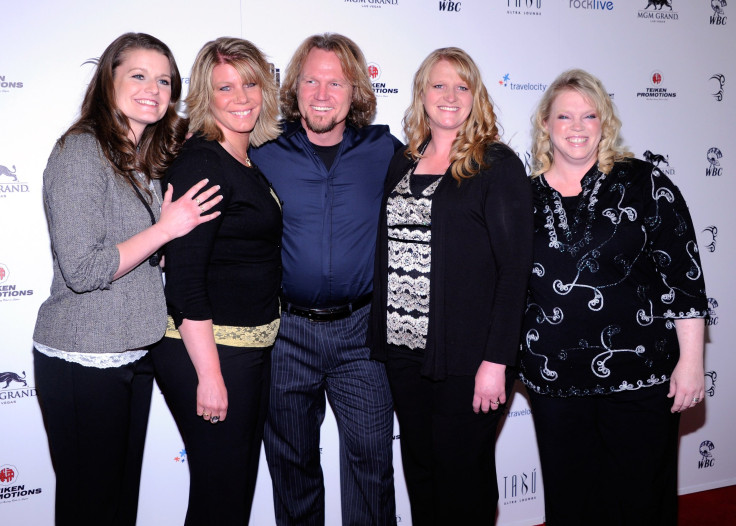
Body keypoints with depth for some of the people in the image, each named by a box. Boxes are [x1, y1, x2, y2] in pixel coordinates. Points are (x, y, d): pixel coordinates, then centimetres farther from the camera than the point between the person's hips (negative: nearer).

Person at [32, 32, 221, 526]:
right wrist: (166, 228, -18)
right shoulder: (80, 153, -15)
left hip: (136, 352, 8)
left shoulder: (150, 160, 10)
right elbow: (81, 270, -21)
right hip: (82, 360, -7)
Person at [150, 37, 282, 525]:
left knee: (243, 479, 20)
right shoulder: (199, 163, -16)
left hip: (254, 346, 9)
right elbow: (184, 277, -21)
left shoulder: (250, 164, 11)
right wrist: (209, 374, -22)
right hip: (207, 349, -9)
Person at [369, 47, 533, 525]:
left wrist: (496, 361, -16)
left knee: (462, 476, 7)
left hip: (467, 359, -5)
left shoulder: (498, 165, -5)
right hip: (404, 351, 5)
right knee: (419, 472, 16)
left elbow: (516, 266, -10)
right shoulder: (403, 165, 11)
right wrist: (385, 338, 8)